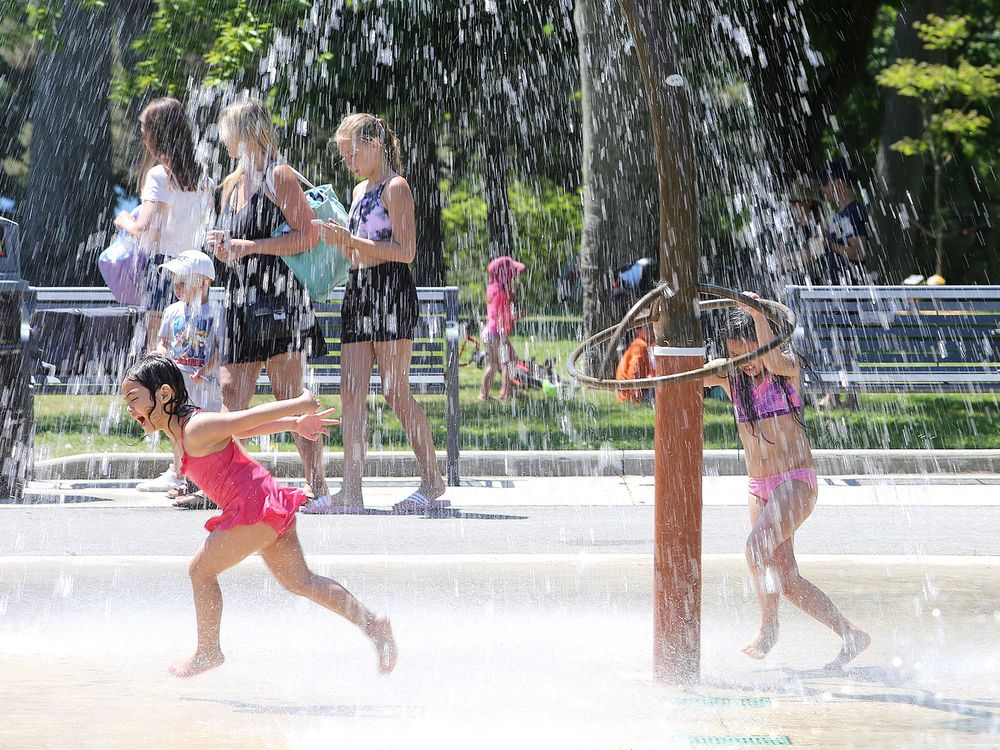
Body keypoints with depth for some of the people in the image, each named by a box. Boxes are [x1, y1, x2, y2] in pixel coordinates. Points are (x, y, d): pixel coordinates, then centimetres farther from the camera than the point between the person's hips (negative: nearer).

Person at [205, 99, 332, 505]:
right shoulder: (231, 184, 17)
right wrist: (222, 247, 2)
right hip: (241, 298, 8)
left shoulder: (279, 177, -8)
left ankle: (316, 482, -3)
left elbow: (307, 236, -15)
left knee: (289, 395, -7)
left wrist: (250, 246, -17)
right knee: (232, 394, 4)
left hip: (279, 296, -8)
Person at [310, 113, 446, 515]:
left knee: (396, 392, -6)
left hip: (390, 290, -8)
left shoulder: (396, 188, -6)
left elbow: (405, 251, -14)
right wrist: (340, 240, 6)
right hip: (358, 291, 8)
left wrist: (352, 240, -17)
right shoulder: (360, 191, 19)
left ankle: (433, 481, 3)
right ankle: (350, 492, -4)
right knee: (352, 393, 0)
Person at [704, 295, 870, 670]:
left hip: (796, 482, -6)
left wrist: (758, 314, -43)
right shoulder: (729, 375, 6)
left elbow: (773, 361, -29)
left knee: (757, 546, -27)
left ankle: (768, 626, -9)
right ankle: (852, 635, 11)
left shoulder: (788, 367, -6)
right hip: (759, 488, 6)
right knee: (786, 579, 1)